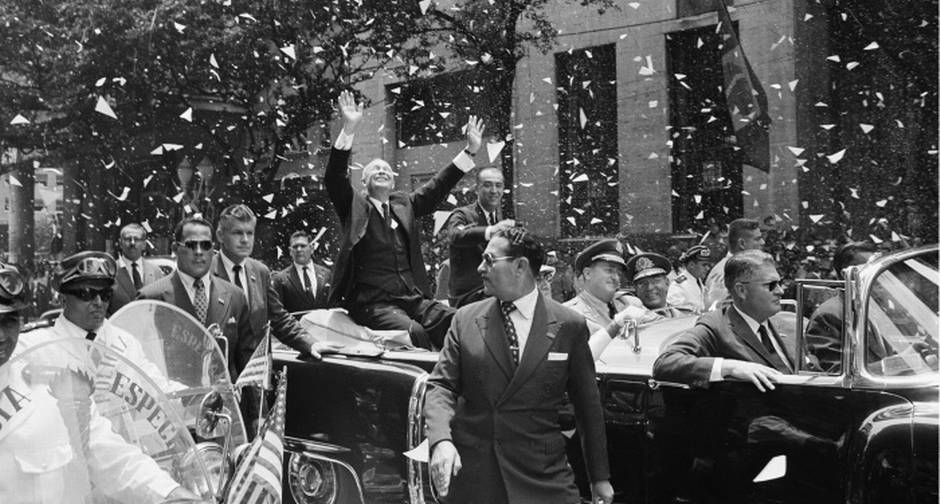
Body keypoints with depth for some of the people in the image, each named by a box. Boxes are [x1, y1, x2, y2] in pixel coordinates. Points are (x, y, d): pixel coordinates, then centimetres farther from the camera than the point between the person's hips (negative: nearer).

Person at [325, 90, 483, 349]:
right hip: (372, 303, -4)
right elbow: (334, 178, -8)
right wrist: (348, 130, -21)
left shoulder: (404, 205, 19)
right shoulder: (354, 206, 7)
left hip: (413, 298, 5)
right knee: (413, 331, -32)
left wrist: (470, 150, 10)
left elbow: (438, 186, 19)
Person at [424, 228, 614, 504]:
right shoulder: (466, 320, 4)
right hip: (471, 472, 1)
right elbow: (441, 385, 0)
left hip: (542, 478, -1)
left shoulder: (569, 326, 0)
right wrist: (441, 440, -19)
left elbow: (588, 405, 5)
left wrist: (600, 477, 10)